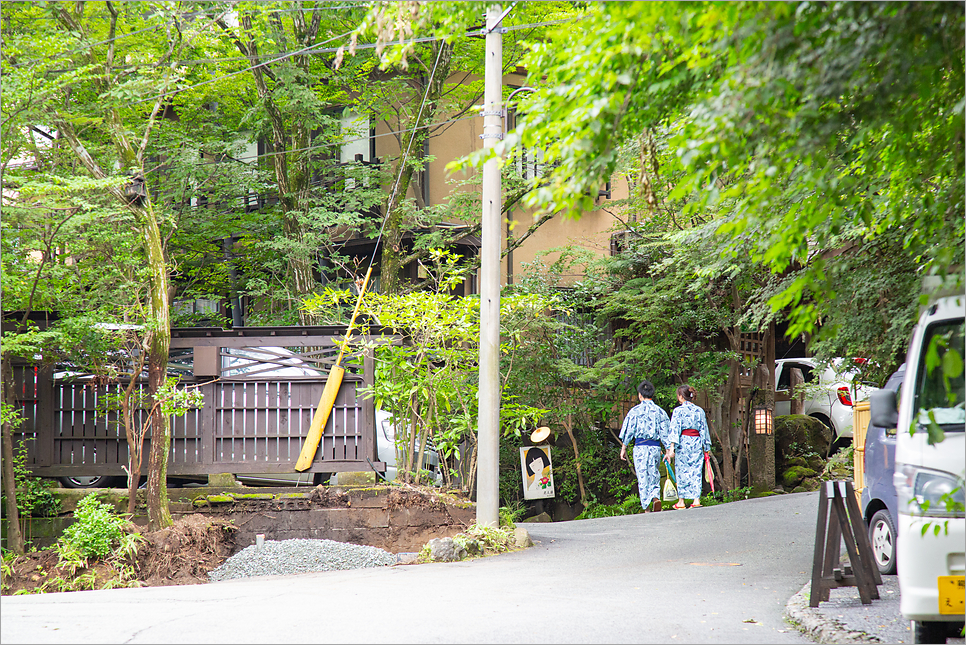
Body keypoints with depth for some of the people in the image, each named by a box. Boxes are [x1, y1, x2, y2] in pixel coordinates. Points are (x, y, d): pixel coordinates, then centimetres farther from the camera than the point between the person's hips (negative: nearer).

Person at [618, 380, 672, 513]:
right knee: (654, 474, 14)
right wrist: (668, 451, 12)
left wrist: (623, 448, 6)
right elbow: (665, 433, 7)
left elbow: (628, 431, -1)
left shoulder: (635, 411, -3)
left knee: (642, 476, 2)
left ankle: (647, 507, 0)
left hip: (640, 447, -3)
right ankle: (656, 497, -11)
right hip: (656, 447, 3)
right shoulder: (660, 411, 6)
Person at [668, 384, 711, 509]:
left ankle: (681, 501, 6)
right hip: (697, 443, 3)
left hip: (683, 443, -3)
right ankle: (696, 499, -4)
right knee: (696, 471, 4)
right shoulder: (699, 411, 8)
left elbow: (675, 429, -11)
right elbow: (704, 430, 10)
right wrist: (707, 448, 14)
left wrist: (672, 446, -15)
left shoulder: (678, 411, -4)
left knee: (682, 472, 3)